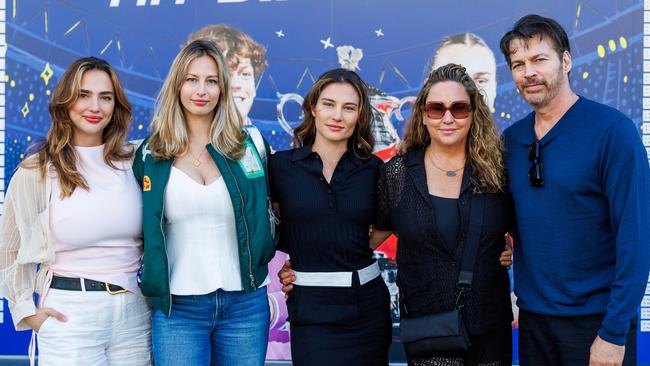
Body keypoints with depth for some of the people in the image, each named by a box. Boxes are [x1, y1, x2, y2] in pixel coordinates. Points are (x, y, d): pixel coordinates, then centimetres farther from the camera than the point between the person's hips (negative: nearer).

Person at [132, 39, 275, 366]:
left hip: (245, 304, 1)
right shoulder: (151, 154, 2)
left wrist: (258, 263, 9)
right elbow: (142, 228, 10)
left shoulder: (250, 144, 2)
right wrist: (152, 284, 5)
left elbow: (268, 211, 14)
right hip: (177, 308, 0)